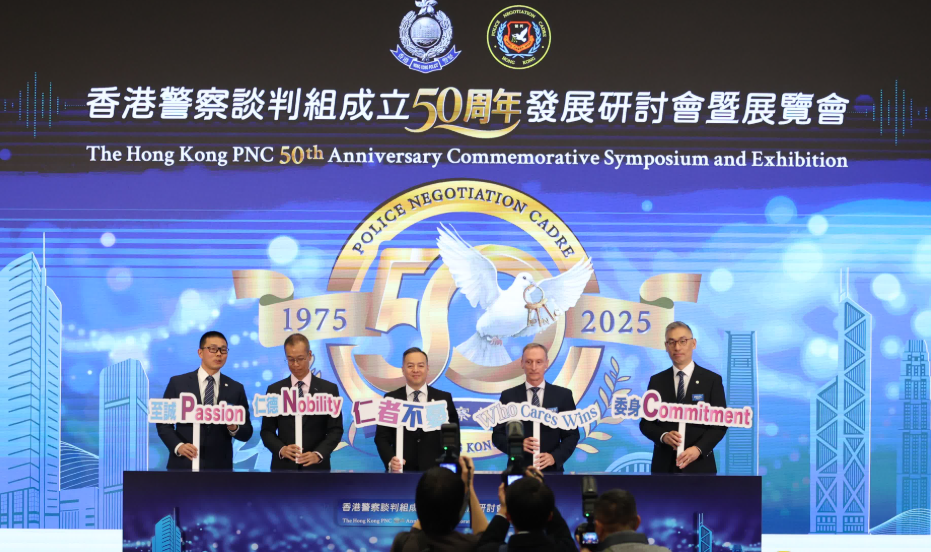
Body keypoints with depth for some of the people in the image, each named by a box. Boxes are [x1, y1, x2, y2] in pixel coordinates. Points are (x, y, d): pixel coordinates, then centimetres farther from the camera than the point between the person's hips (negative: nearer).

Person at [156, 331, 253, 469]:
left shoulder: (236, 389, 7)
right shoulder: (178, 383, 4)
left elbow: (247, 433, 7)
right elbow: (164, 423, 3)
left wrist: (234, 428, -15)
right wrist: (178, 446, -15)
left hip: (219, 467, 1)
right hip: (184, 465, -1)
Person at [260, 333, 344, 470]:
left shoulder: (329, 389, 3)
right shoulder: (274, 390, 6)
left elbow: (335, 429, 0)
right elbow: (267, 430, 5)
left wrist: (318, 454, -17)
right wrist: (281, 449, -15)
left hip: (316, 467, -1)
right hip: (283, 467, 1)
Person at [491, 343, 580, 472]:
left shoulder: (563, 395, 3)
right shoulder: (508, 396, 3)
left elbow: (572, 435, 2)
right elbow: (497, 435, 2)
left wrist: (555, 457, -15)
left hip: (551, 470, 0)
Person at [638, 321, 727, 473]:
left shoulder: (712, 380, 2)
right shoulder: (656, 381, 9)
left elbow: (720, 423, -2)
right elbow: (646, 422, 8)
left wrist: (699, 449, -18)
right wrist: (663, 436, -14)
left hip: (698, 465, -2)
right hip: (664, 466, 2)